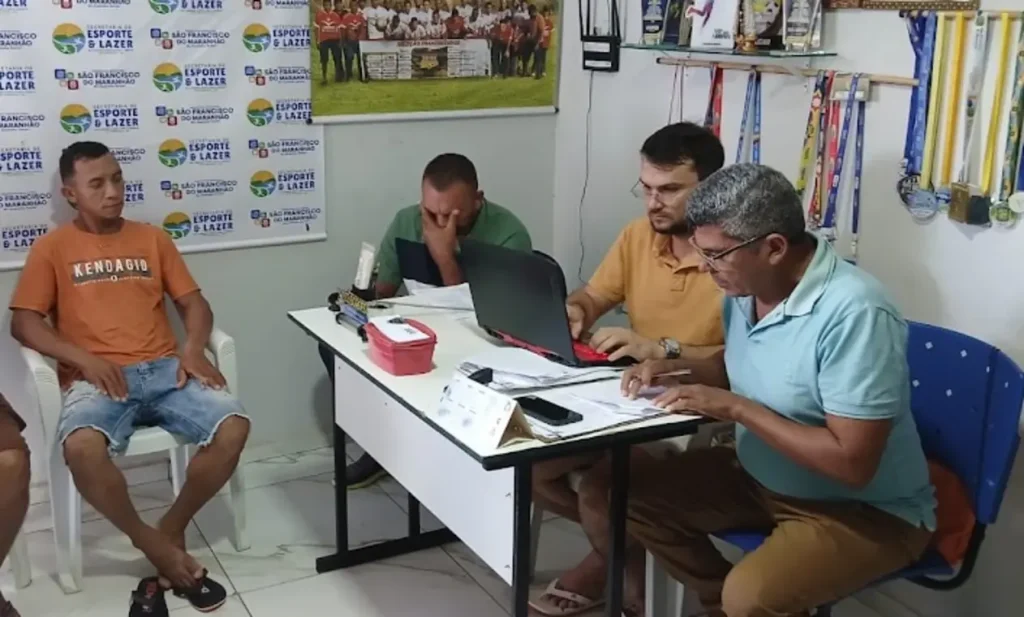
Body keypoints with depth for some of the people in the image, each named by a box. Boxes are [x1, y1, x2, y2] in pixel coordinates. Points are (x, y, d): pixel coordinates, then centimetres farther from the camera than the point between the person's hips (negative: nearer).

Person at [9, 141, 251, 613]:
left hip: (163, 369, 3)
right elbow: (23, 322, 3)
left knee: (234, 427, -25)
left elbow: (194, 304, 14)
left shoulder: (152, 238, 17)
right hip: (95, 379, -2)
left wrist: (193, 350, -8)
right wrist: (85, 359, -13)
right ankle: (151, 544, -12)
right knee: (82, 448, -37)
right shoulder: (53, 248, 10)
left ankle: (172, 528, -2)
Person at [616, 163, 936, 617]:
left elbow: (852, 463, -31)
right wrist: (678, 367, -3)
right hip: (761, 478, 8)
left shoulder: (854, 313, -30)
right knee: (634, 495, 2)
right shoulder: (746, 286, -4)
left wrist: (735, 408, -27)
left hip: (864, 510, -8)